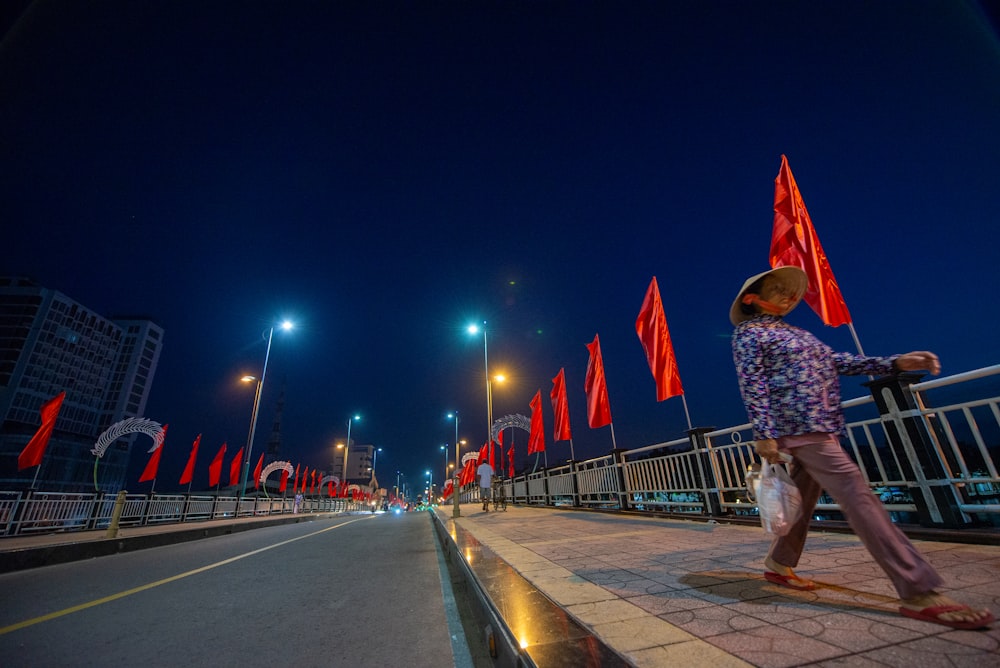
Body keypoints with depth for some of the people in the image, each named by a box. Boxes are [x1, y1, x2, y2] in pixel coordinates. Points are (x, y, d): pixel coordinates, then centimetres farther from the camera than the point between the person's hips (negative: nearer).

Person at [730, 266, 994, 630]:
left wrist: (895, 362, 9)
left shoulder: (794, 332, 22)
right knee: (856, 494, -12)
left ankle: (779, 564, 27)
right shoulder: (748, 332, -6)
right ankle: (919, 592, -7)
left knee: (804, 496, 13)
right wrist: (763, 434, -19)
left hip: (822, 424, 9)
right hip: (798, 425, -9)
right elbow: (751, 385, -13)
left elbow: (833, 360, 20)